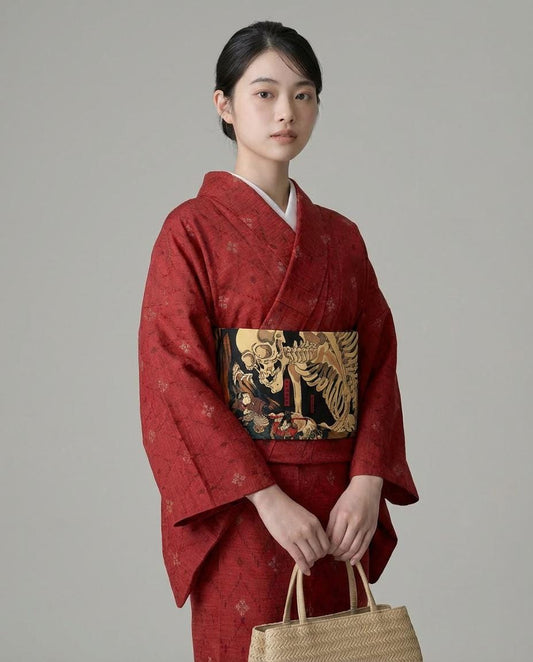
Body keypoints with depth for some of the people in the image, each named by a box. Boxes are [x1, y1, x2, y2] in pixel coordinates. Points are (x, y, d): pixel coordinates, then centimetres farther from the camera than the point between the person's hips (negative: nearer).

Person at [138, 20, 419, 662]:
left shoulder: (340, 236, 12)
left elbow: (379, 366, 7)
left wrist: (368, 482, -9)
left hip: (340, 511, 4)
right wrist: (266, 498, -17)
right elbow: (174, 380, -10)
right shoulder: (192, 229, -3)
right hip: (241, 510, -4)